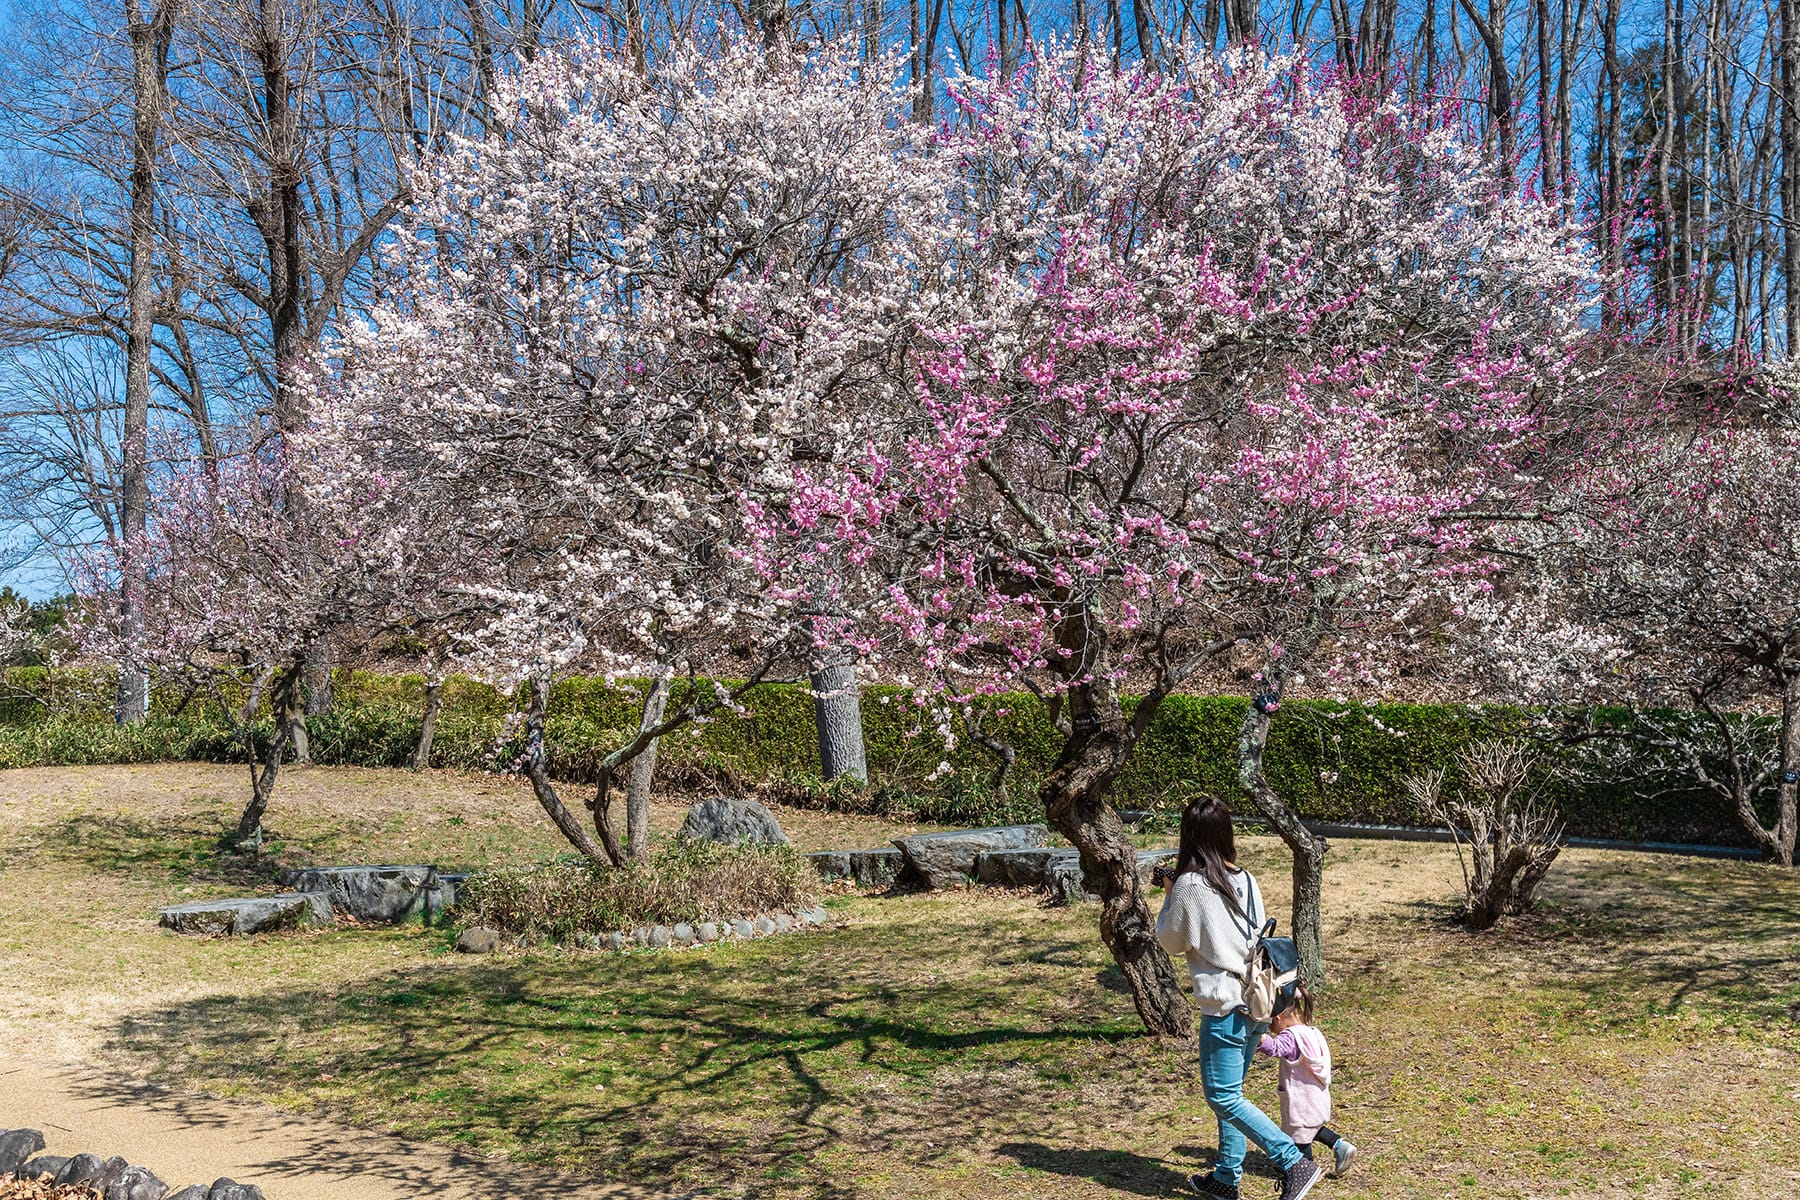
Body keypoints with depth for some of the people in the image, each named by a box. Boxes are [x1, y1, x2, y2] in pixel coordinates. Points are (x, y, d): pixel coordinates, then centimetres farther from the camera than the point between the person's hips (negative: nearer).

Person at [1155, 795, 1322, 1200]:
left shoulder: (1190, 885, -14)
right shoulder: (1245, 879, 5)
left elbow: (1171, 942, -1)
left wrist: (1169, 896, 11)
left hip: (1224, 1006, -8)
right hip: (1254, 1001, 8)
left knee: (1223, 1096, 0)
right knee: (1230, 1092, 17)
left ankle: (1294, 1162, -7)